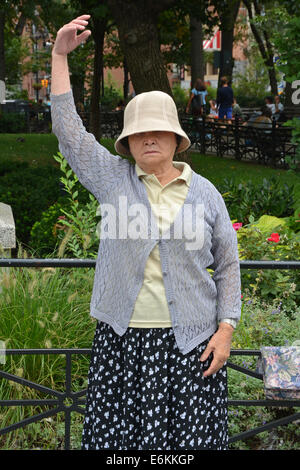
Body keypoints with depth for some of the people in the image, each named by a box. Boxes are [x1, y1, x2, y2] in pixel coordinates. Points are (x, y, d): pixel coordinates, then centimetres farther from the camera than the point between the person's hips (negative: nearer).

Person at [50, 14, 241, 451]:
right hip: (121, 338, 1)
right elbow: (67, 128, 0)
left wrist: (225, 330, 0)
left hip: (190, 341, 0)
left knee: (191, 437, 1)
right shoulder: (113, 178, 6)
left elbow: (227, 267, 8)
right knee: (117, 434, 3)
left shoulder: (205, 193, 6)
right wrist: (59, 55, -2)